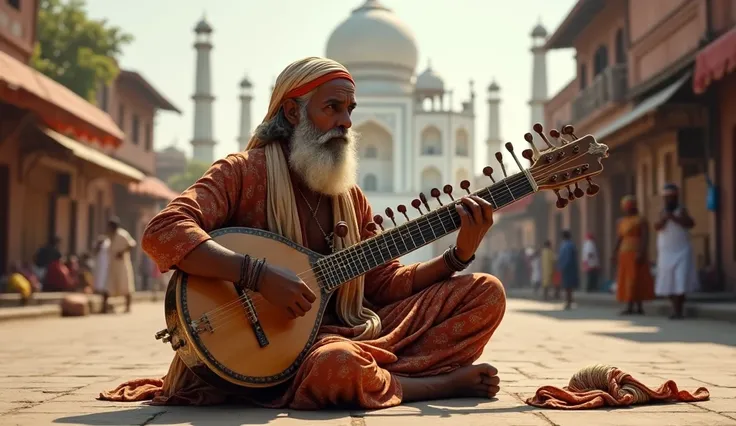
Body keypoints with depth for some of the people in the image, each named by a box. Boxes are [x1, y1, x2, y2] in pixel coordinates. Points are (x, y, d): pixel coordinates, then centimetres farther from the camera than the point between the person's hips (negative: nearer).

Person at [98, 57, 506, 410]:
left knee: (485, 292, -1)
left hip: (352, 332, 7)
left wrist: (458, 255, -3)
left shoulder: (350, 198, 13)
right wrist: (261, 275, -30)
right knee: (337, 364, -41)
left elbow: (387, 283, 12)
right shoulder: (243, 173, -7)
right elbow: (161, 234, -22)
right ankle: (446, 382, -12)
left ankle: (377, 377, -16)